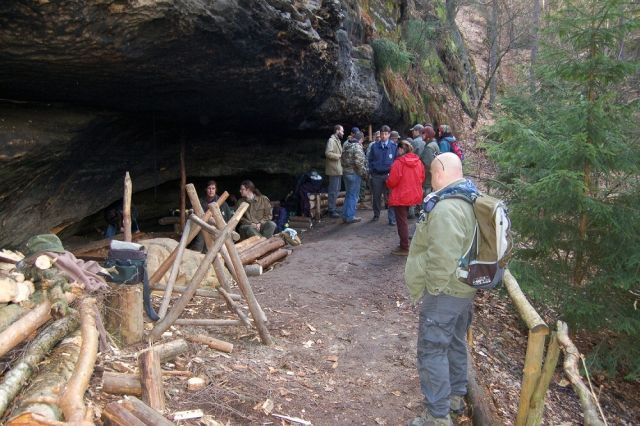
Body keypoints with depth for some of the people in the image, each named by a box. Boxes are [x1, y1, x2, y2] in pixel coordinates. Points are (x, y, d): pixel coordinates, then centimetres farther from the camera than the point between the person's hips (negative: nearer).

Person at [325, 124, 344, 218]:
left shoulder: (338, 140, 18)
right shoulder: (331, 140, -12)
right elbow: (328, 153, -23)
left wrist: (341, 155, 8)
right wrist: (339, 155, -19)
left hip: (338, 170, 10)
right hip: (334, 169, -10)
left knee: (336, 190, 15)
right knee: (333, 190, -7)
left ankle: (333, 208, 23)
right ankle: (331, 211, -2)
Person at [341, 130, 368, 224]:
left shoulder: (346, 145, 9)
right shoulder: (357, 147, -17)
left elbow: (342, 159, 14)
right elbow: (359, 163, -23)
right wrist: (364, 173, -11)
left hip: (345, 172, 8)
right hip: (354, 174, -8)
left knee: (348, 195, 18)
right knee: (353, 196, 1)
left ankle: (345, 215, 24)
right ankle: (350, 217, 6)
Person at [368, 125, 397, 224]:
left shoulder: (393, 146, 0)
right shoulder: (374, 146, 5)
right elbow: (370, 160, 9)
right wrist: (371, 171, 1)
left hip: (389, 174, -2)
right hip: (376, 175, 2)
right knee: (376, 196, 11)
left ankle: (392, 218, 2)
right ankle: (376, 215, 27)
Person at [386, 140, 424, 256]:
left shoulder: (398, 162, -18)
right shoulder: (418, 161, 0)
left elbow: (391, 182, -17)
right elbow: (422, 177, 8)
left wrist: (388, 182, 4)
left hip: (400, 197, -6)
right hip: (414, 195, 6)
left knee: (402, 222, 3)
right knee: (405, 220, 19)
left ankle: (404, 248, 8)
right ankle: (405, 244, 27)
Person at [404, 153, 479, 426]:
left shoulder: (446, 208, -25)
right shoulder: (468, 200, 8)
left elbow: (443, 257, -31)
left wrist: (432, 288, -18)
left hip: (445, 293, -10)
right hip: (464, 289, 10)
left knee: (432, 351, -1)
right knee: (455, 343, 22)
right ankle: (456, 396, 38)